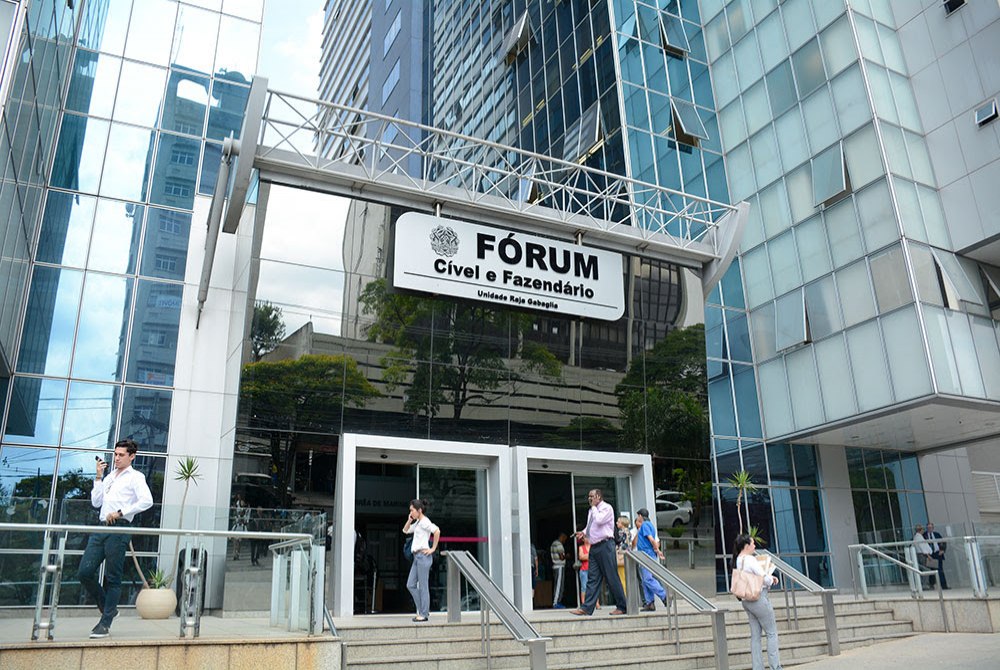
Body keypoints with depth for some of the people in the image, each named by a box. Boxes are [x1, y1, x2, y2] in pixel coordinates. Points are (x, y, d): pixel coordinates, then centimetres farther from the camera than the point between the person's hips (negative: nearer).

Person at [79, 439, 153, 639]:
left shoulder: (135, 477, 2)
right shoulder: (109, 477, 23)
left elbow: (147, 501, -13)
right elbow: (96, 502, 15)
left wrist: (120, 512, -14)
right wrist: (98, 477, 10)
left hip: (119, 529, -7)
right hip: (101, 527, 7)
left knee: (112, 578, -1)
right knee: (85, 572, 0)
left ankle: (106, 623, 6)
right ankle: (108, 608, 19)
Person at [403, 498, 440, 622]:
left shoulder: (424, 521, -12)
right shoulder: (417, 522, 17)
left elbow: (437, 531, -26)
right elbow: (405, 530, 27)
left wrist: (433, 548, -20)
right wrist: (409, 520, 10)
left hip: (423, 555, -10)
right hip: (417, 556, 10)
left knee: (423, 586, -3)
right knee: (410, 585, 9)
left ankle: (424, 614, 4)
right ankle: (423, 610, 15)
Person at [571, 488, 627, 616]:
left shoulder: (607, 508, -5)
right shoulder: (592, 511, 19)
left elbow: (599, 520, -20)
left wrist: (594, 507, -8)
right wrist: (584, 532, 11)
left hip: (605, 545, -8)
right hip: (594, 547, 8)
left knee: (612, 577, -4)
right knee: (593, 578, 4)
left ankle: (622, 607, 5)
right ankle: (586, 608, 2)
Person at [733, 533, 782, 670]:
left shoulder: (738, 560, 7)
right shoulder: (750, 560, -20)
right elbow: (765, 579, -20)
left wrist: (770, 577, 11)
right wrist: (771, 580, 2)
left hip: (747, 601, 8)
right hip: (759, 598, -8)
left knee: (755, 635, 11)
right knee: (772, 633, 5)